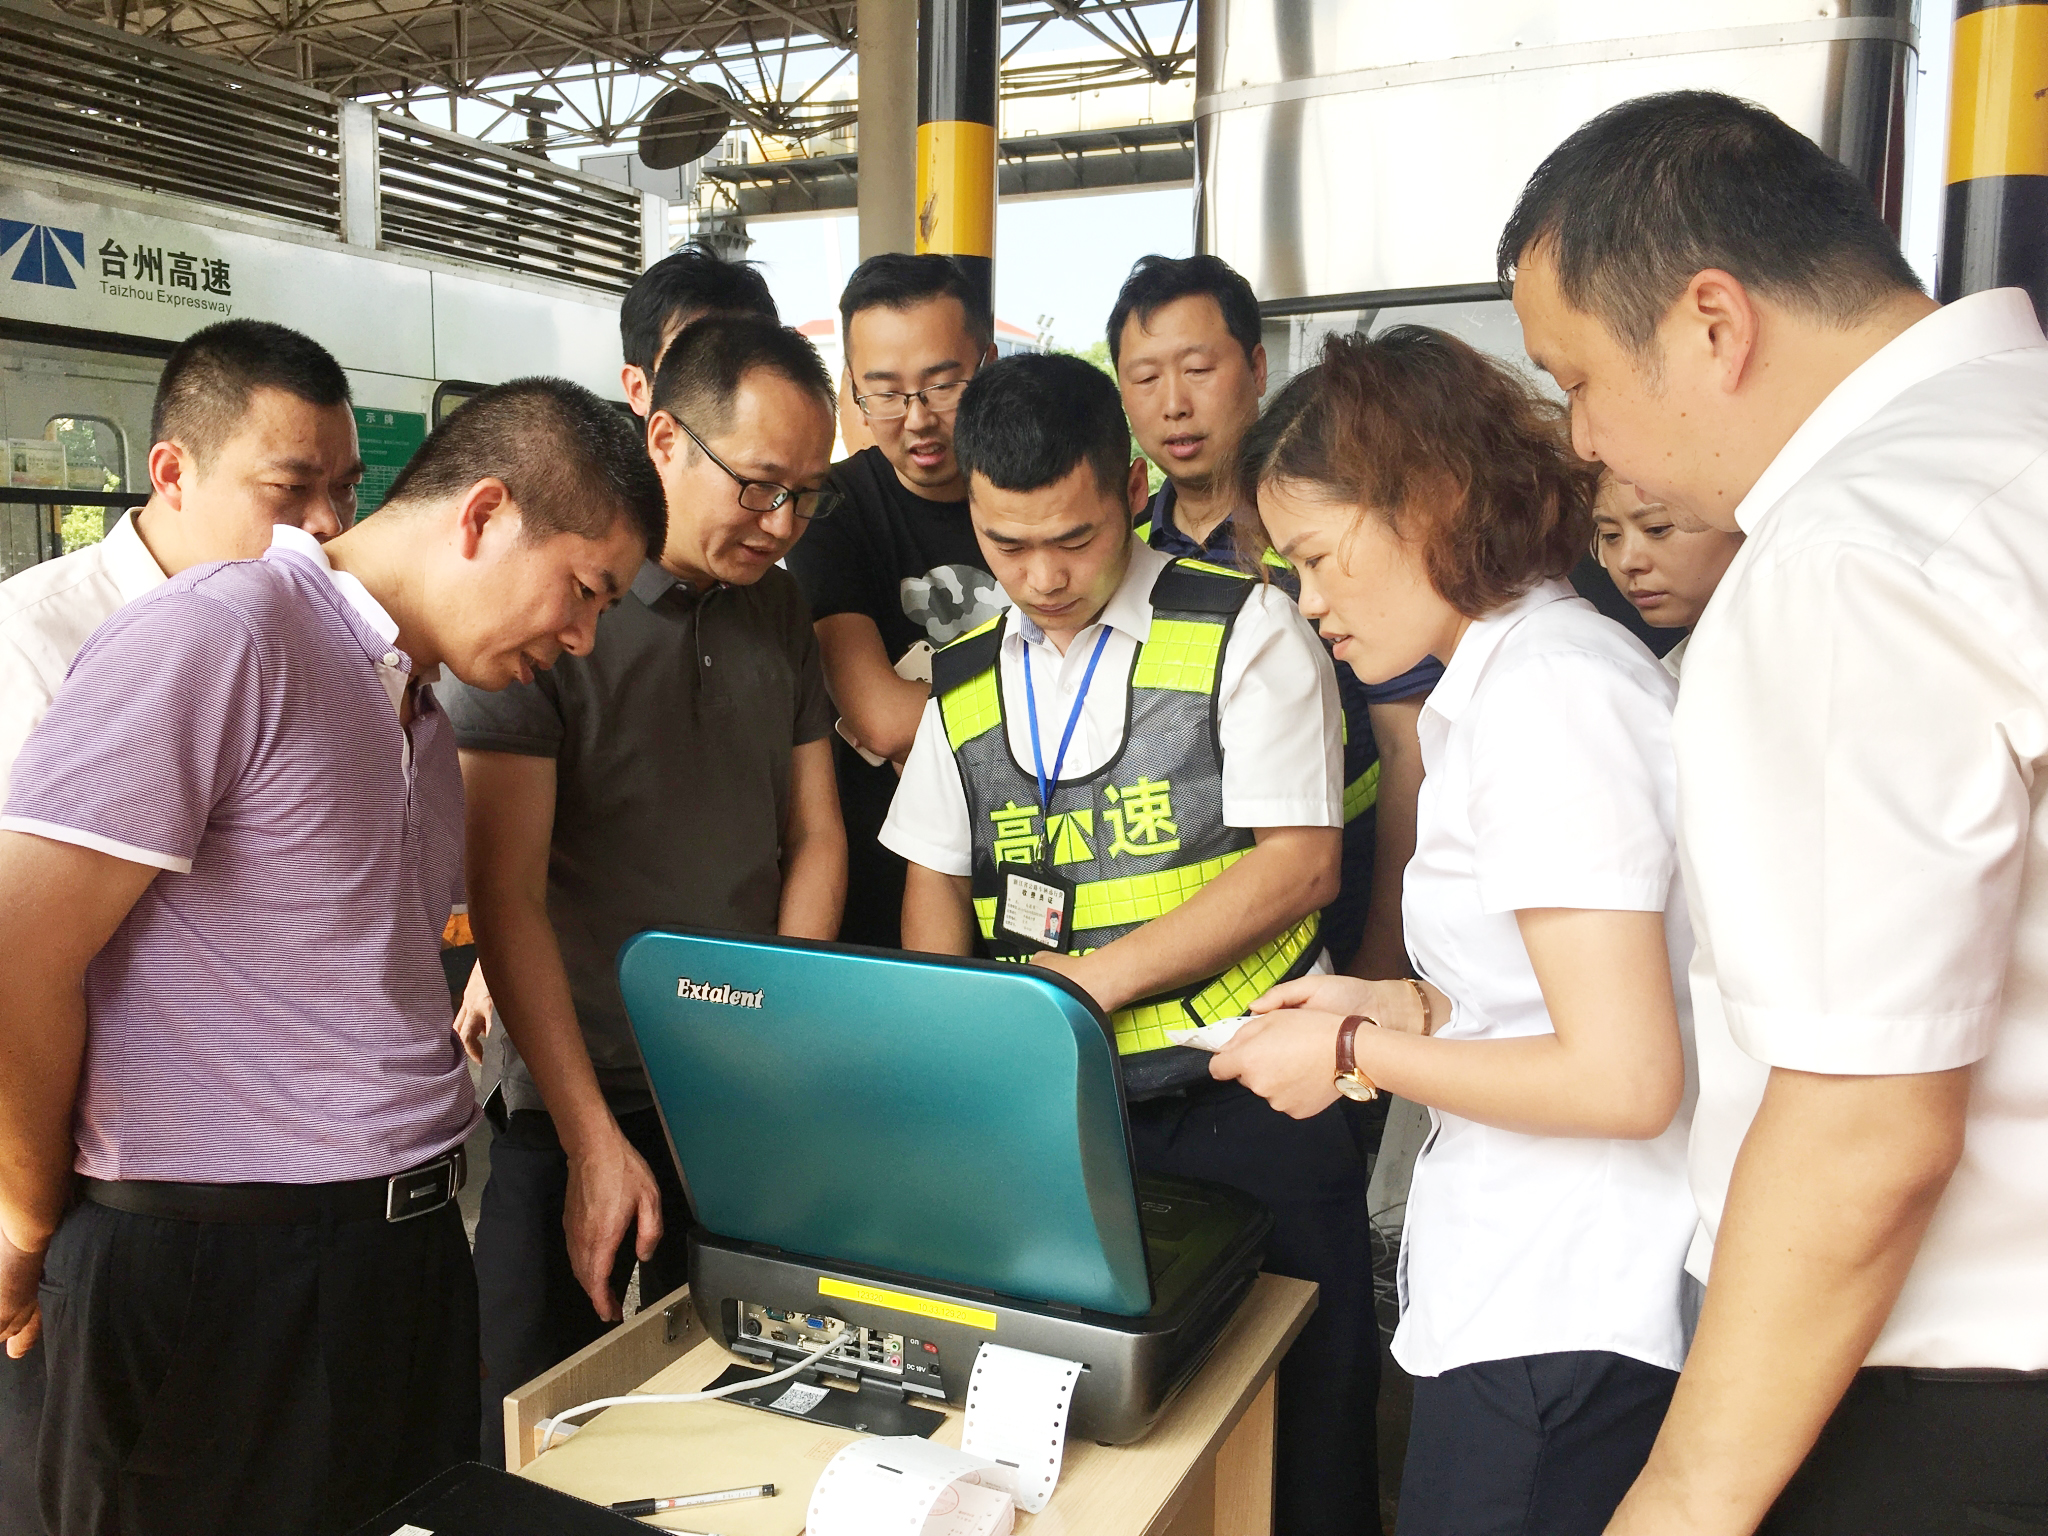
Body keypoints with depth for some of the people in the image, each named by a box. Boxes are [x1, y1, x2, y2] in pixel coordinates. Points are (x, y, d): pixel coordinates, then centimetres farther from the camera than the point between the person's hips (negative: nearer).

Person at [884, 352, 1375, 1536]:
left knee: (1298, 1425, 5)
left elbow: (1300, 862, -11)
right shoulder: (965, 681, 10)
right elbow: (935, 882, 14)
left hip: (1247, 1097, -3)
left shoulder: (1246, 629, -4)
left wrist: (1096, 976, -17)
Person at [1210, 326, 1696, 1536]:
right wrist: (1403, 1006, 7)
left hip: (1565, 1321, -9)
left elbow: (1620, 1079, -23)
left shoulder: (1545, 691, -19)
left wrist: (1356, 1052, -12)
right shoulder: (1537, 664, 11)